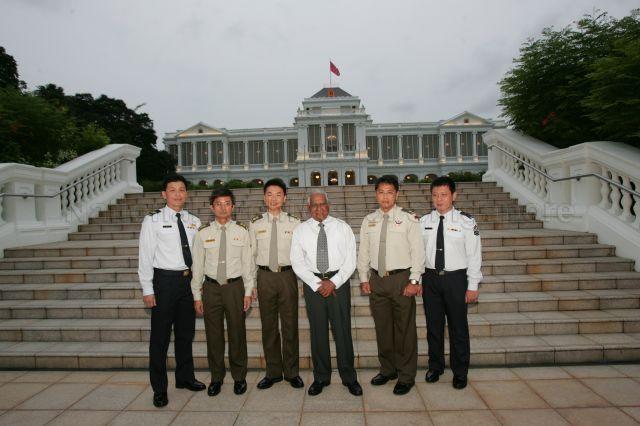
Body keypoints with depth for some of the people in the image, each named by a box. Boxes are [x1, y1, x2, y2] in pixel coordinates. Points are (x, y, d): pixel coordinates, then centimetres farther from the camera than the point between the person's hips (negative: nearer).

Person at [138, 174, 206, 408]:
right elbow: (145, 255, -7)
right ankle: (159, 388, 22)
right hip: (164, 280, -4)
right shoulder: (153, 220, -5)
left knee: (186, 332, 17)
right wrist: (147, 289, -9)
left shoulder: (193, 221, 6)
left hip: (189, 279, 4)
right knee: (160, 336, 5)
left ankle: (185, 377, 35)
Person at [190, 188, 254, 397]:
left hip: (235, 286, -1)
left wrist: (248, 292, -2)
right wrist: (197, 295, 3)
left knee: (237, 333, 9)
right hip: (211, 287, 1)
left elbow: (247, 263, 1)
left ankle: (239, 377, 27)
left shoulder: (241, 232, 0)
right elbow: (197, 266, 4)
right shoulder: (203, 234, 1)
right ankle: (216, 378, 29)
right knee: (213, 334, 10)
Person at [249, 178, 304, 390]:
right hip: (265, 276, 1)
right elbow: (251, 254, 7)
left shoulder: (294, 222, -1)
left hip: (288, 275, -1)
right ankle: (273, 372, 28)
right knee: (268, 325, 12)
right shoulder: (255, 223, 3)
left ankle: (292, 372, 25)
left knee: (290, 325, 7)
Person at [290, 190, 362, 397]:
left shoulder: (342, 228, 3)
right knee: (318, 332, 9)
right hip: (312, 283, 1)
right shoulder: (300, 230, 5)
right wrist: (317, 284, -10)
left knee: (343, 330, 4)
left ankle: (349, 378, 21)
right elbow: (297, 262, 0)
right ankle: (321, 377, 26)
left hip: (339, 282, -1)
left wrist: (334, 282, -12)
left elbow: (350, 260, -1)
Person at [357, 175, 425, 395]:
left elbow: (418, 251, -6)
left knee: (405, 329, 5)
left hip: (401, 278, -4)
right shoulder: (368, 221, 7)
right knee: (382, 328, 14)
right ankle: (387, 369, 33)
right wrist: (364, 278, 6)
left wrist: (414, 281, -10)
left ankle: (406, 376, 21)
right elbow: (363, 252, 11)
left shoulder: (408, 219, -4)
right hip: (376, 279, 4)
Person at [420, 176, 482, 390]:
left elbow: (474, 255, -4)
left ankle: (460, 372, 29)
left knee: (458, 326, 9)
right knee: (433, 325, 14)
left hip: (456, 278, -2)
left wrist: (473, 286, -6)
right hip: (430, 277, 3)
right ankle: (435, 366, 34)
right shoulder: (423, 221, 3)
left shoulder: (466, 221, -5)